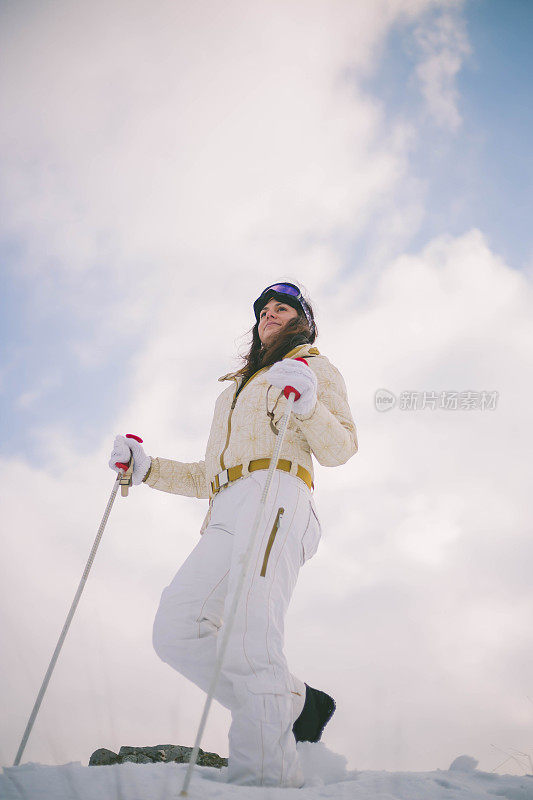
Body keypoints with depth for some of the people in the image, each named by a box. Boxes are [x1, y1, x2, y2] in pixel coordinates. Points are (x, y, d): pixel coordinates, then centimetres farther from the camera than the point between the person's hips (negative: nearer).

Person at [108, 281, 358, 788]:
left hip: (276, 497, -7)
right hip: (227, 513, 7)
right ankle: (295, 703, -5)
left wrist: (307, 403, -16)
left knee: (247, 635, -26)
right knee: (175, 632, -14)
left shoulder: (315, 366, 19)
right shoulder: (236, 389, 38)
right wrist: (147, 469, 20)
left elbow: (339, 449, 4)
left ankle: (264, 779, -30)